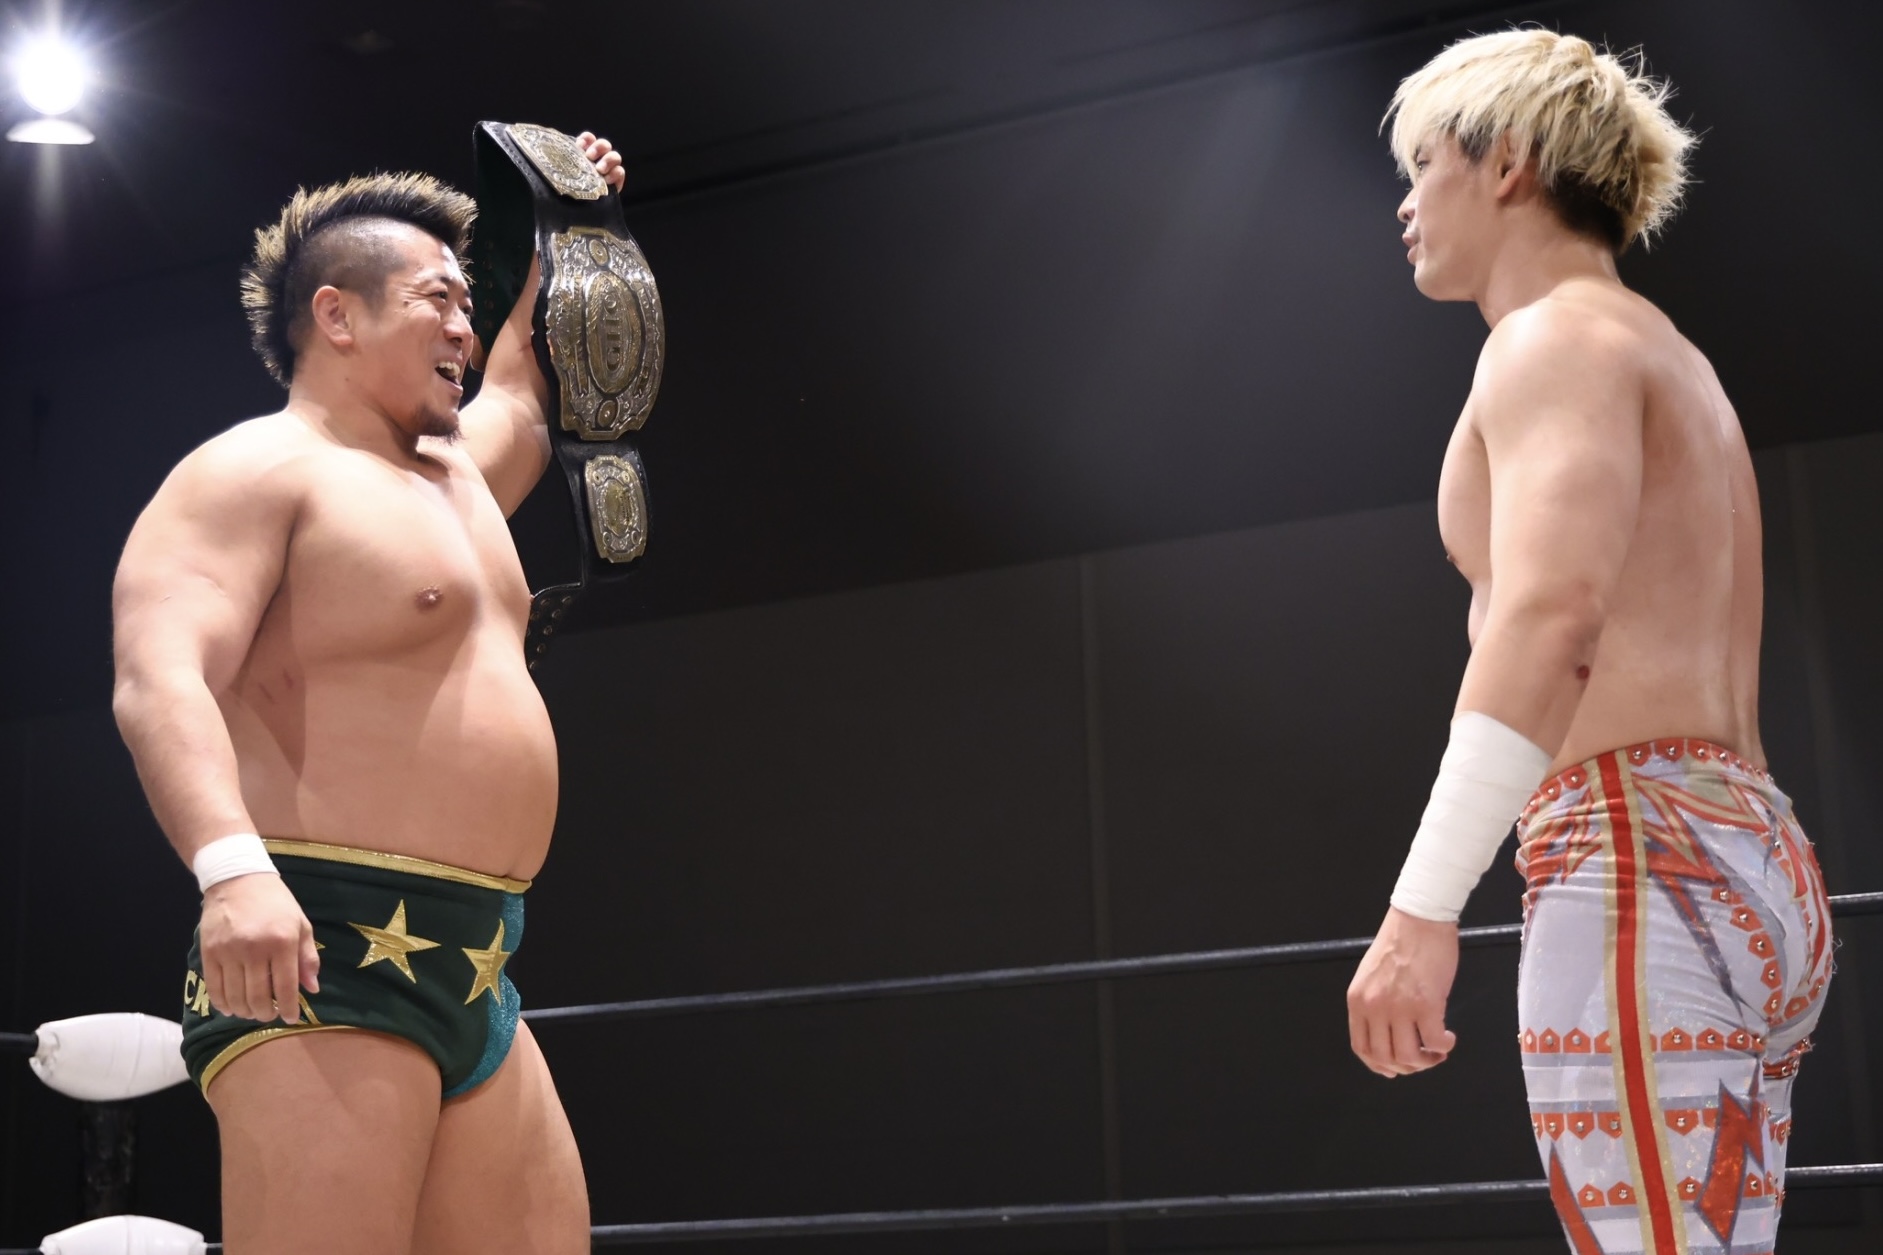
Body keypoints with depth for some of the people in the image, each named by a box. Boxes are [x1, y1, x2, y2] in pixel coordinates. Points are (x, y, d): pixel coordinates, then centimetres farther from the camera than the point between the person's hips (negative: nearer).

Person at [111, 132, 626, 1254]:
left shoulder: (453, 474, 23)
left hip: (476, 983, 9)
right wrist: (231, 865, -35)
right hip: (321, 958, -9)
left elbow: (523, 392, 47)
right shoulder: (254, 469, -4)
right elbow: (159, 681, -20)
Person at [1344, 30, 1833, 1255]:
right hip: (1753, 868, 10)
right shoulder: (1668, 359, 27)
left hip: (1637, 859, -10)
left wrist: (1422, 910, -27)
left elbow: (1551, 616, -21)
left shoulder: (1558, 337, -4)